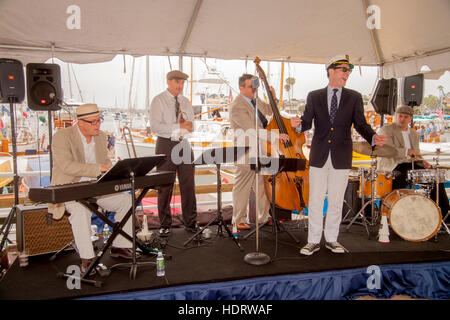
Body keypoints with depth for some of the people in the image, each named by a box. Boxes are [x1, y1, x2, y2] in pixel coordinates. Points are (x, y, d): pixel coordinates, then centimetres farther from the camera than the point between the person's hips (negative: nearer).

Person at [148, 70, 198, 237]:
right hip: (166, 144, -5)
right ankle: (165, 225, 13)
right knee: (165, 186, 1)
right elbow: (154, 126, -15)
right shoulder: (158, 101, -3)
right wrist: (179, 127, -21)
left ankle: (190, 222, 16)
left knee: (188, 184, 5)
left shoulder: (185, 101, 15)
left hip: (184, 144, 5)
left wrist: (189, 126, -6)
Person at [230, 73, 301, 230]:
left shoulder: (255, 100, 10)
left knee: (263, 185, 15)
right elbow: (252, 130, -25)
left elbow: (270, 111, 24)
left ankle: (264, 216, 29)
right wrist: (276, 135, -26)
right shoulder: (237, 107, -18)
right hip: (246, 153, -9)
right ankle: (238, 220, 15)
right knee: (242, 188, 2)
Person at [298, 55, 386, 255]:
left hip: (341, 158, 1)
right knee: (315, 200, 4)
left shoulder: (354, 98, 7)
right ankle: (314, 241, 16)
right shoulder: (314, 96, 7)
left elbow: (360, 124, 2)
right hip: (318, 157, 0)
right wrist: (298, 124, -21)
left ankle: (331, 239, 24)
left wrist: (373, 137, -17)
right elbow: (307, 122, 2)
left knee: (336, 201, 9)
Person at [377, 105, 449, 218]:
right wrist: (407, 151, -31)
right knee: (401, 179, -36)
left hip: (411, 165, 7)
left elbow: (416, 154, 21)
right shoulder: (386, 130, -3)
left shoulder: (414, 134, 19)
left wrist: (422, 162, -2)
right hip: (392, 166, -6)